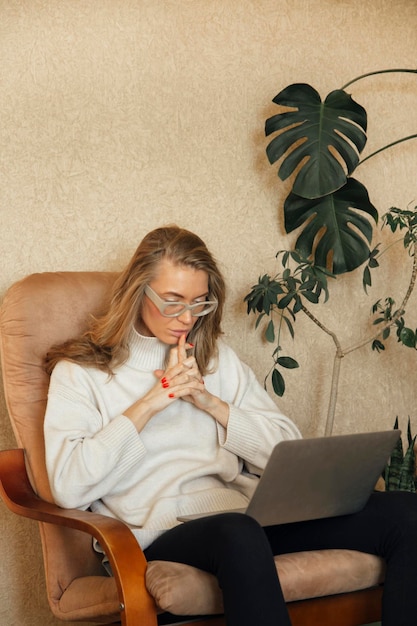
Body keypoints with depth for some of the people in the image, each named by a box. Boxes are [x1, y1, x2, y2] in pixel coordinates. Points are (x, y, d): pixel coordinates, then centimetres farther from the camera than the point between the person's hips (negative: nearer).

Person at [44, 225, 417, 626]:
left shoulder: (214, 355, 22)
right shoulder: (80, 371, 11)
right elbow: (68, 488, -6)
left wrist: (211, 403, 0)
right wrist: (149, 404, -6)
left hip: (245, 511, 5)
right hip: (165, 529, -4)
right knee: (239, 536, -41)